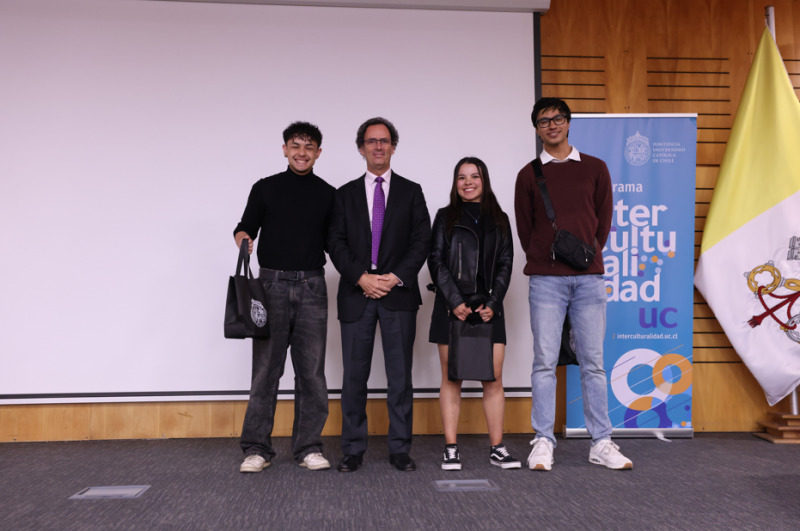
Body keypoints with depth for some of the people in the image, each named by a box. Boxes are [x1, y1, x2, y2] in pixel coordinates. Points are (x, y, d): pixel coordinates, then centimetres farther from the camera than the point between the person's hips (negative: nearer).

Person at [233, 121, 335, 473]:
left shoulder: (328, 195, 11)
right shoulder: (266, 188, 8)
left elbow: (333, 243, 14)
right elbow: (246, 226, 8)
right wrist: (242, 236, -14)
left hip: (312, 287, 1)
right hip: (272, 284, -1)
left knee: (311, 370, 2)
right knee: (266, 368, 0)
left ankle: (308, 447, 12)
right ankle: (256, 449, 9)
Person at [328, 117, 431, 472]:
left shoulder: (411, 191, 11)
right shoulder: (345, 194, 13)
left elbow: (421, 240, 2)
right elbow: (336, 243, 3)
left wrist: (396, 277, -10)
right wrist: (362, 277, -11)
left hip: (399, 294, 0)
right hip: (356, 295, 1)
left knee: (400, 375, 3)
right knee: (354, 376, 3)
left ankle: (400, 449, 13)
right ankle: (353, 450, 13)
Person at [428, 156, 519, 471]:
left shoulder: (499, 220, 14)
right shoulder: (446, 217, 9)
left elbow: (505, 264, 9)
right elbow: (436, 260, 1)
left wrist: (492, 303, -4)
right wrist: (455, 301, -10)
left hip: (488, 307, 2)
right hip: (452, 308, -2)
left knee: (494, 379, 0)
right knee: (451, 379, 1)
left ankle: (497, 448, 8)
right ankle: (451, 450, 6)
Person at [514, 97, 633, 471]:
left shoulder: (595, 169, 11)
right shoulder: (529, 175, 7)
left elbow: (603, 220, 13)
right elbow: (524, 228, 11)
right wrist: (543, 261, 9)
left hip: (589, 278, 1)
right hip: (545, 279, -1)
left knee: (592, 362, 4)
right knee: (545, 361, 0)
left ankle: (601, 443, 13)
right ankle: (543, 442, 8)